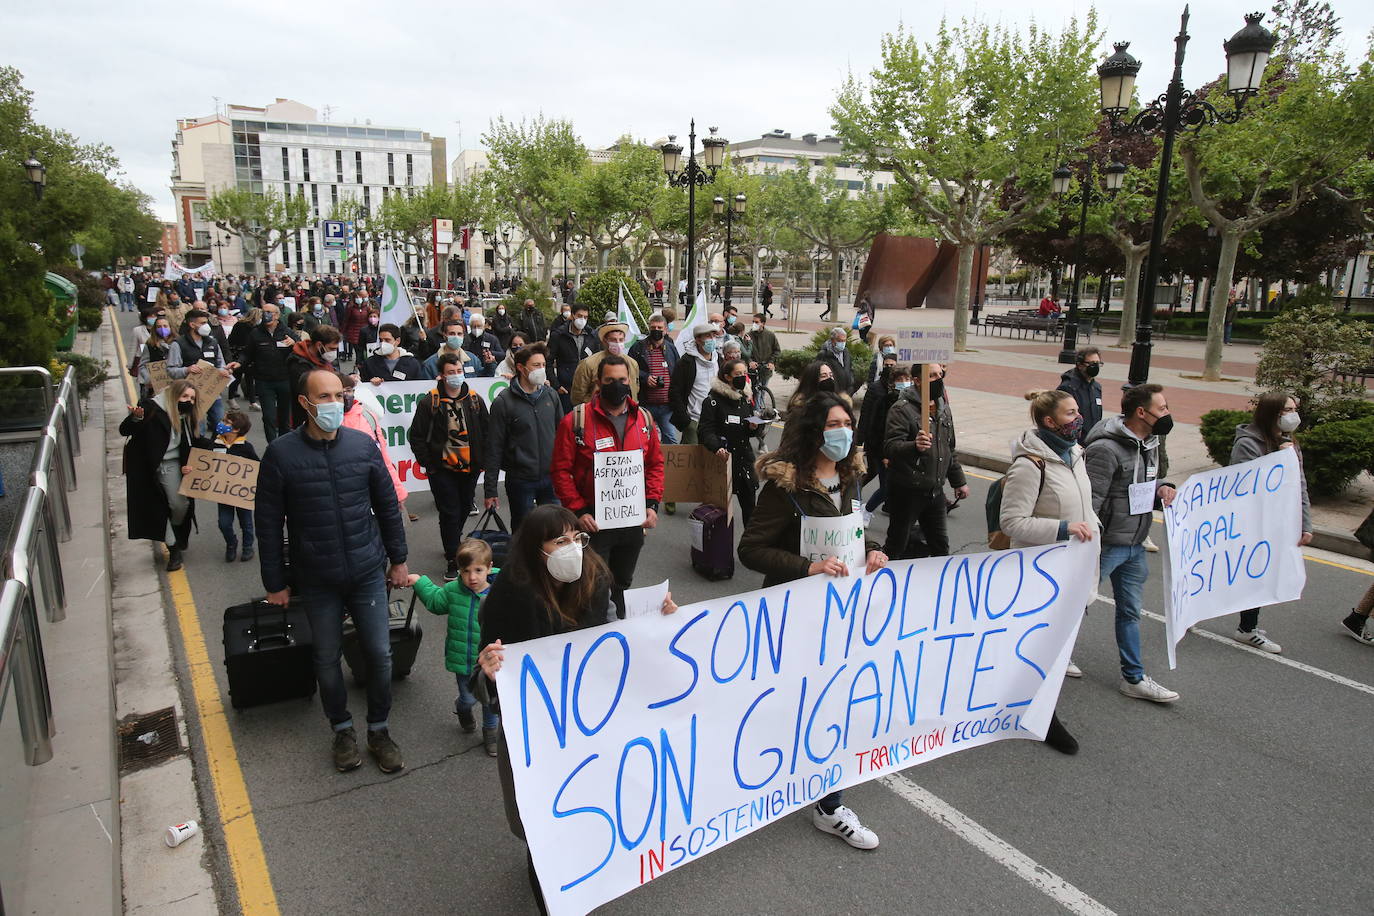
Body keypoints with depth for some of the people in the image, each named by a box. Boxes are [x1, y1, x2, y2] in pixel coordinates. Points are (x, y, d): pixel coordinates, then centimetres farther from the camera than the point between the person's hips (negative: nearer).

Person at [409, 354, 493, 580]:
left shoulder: (475, 400, 5)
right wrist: (428, 464, -6)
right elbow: (417, 436, -2)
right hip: (442, 470, -4)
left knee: (465, 508, 18)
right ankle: (454, 560, 6)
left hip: (470, 468, 4)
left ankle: (453, 542, 43)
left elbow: (486, 433, 10)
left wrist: (482, 460, 3)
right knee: (450, 513, -3)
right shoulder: (429, 402, -6)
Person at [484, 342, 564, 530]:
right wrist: (490, 490, -6)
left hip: (551, 479, 3)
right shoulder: (504, 402, -7)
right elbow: (495, 447, -5)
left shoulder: (551, 395, 4)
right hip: (520, 480, -3)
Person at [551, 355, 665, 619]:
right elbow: (561, 470, -9)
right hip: (593, 520, -4)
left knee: (622, 583, 21)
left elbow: (656, 464, 10)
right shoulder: (576, 421, -10)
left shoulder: (643, 419, 5)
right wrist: (578, 511, -16)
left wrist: (652, 504, -1)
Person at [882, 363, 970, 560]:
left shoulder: (943, 408, 12)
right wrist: (914, 446, -44)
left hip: (935, 491, 7)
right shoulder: (902, 409, -14)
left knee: (941, 547, 16)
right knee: (897, 546, 5)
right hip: (906, 491, -7)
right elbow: (890, 447, -26)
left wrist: (959, 480, 22)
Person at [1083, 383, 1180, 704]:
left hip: (1135, 545, 9)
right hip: (1106, 544, -9)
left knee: (1130, 610, 16)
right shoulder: (1106, 449, -23)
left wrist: (1161, 488, -1)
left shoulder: (1149, 443, 7)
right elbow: (1090, 501, -24)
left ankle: (1134, 678, 27)